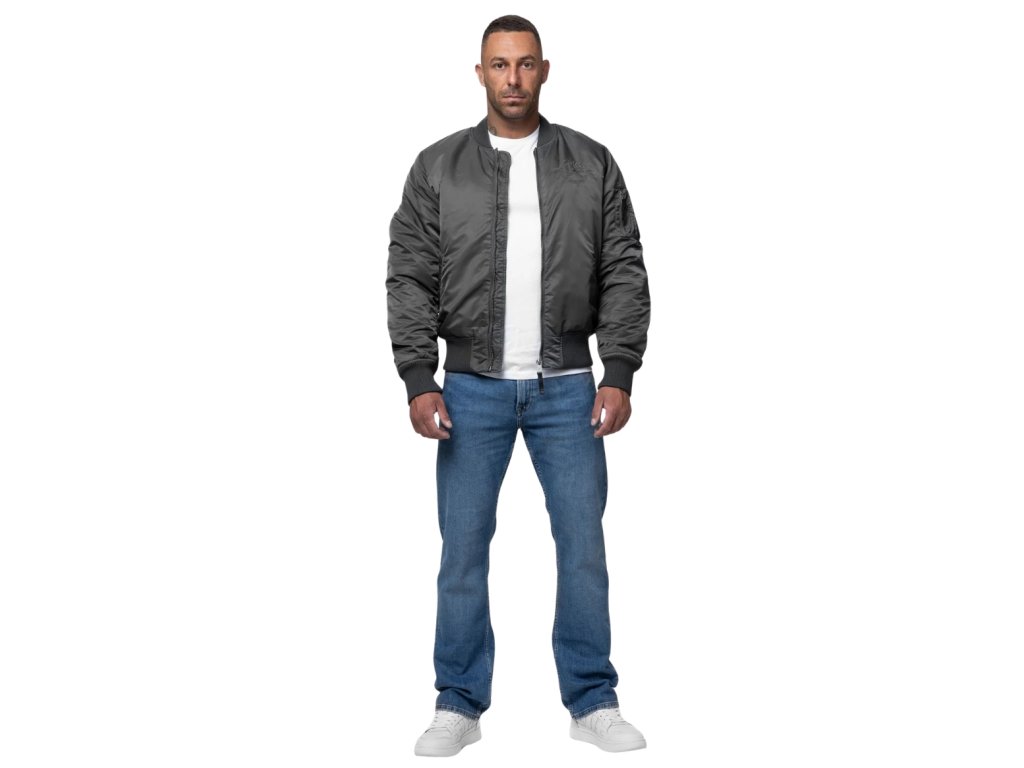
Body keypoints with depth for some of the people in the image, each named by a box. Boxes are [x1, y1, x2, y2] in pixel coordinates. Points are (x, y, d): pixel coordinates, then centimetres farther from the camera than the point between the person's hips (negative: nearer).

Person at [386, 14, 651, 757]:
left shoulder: (593, 164, 3)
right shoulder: (438, 167, 2)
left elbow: (624, 274, 1)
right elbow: (411, 280, -1)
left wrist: (618, 376, -7)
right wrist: (419, 382, -10)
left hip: (567, 388, 0)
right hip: (472, 389, 0)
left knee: (583, 545, 3)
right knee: (463, 549, 4)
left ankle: (593, 702, 17)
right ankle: (460, 706, 17)